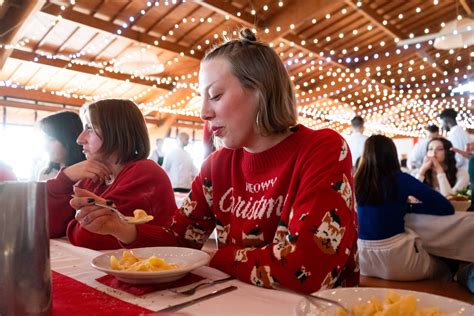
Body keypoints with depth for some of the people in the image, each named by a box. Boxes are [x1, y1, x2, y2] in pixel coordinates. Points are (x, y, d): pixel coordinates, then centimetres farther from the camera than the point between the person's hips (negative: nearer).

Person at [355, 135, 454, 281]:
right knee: (444, 269, 28)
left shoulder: (357, 182, -2)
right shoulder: (401, 179, -12)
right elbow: (447, 208, -7)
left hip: (363, 258, 5)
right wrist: (409, 207, 1)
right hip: (394, 260, -4)